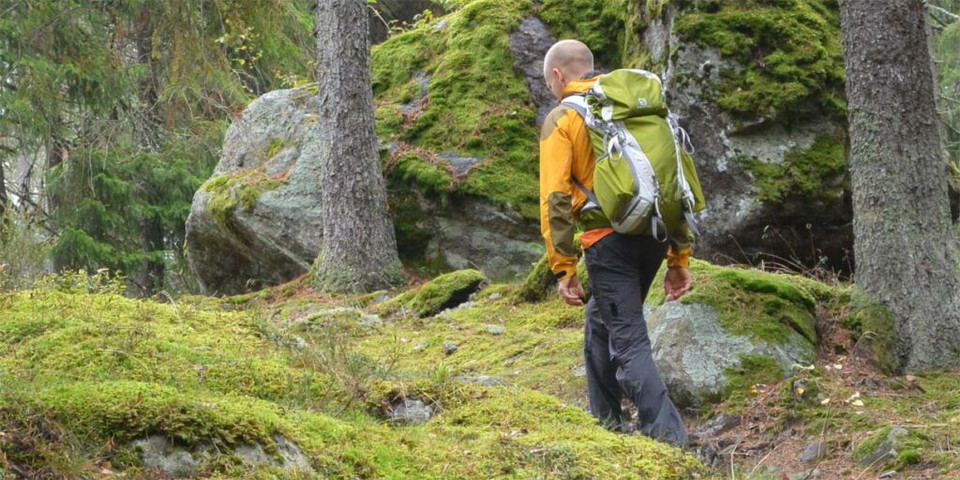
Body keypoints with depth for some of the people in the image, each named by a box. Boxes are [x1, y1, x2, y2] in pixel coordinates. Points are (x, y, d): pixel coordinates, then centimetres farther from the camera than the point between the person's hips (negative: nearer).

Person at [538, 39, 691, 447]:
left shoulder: (562, 119, 0)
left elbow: (556, 199, -9)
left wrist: (564, 268, -7)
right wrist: (679, 257, 18)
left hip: (609, 240, -6)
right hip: (654, 234, 6)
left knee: (628, 341, -6)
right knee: (601, 323, 24)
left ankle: (668, 438, -18)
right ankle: (605, 422, 30)